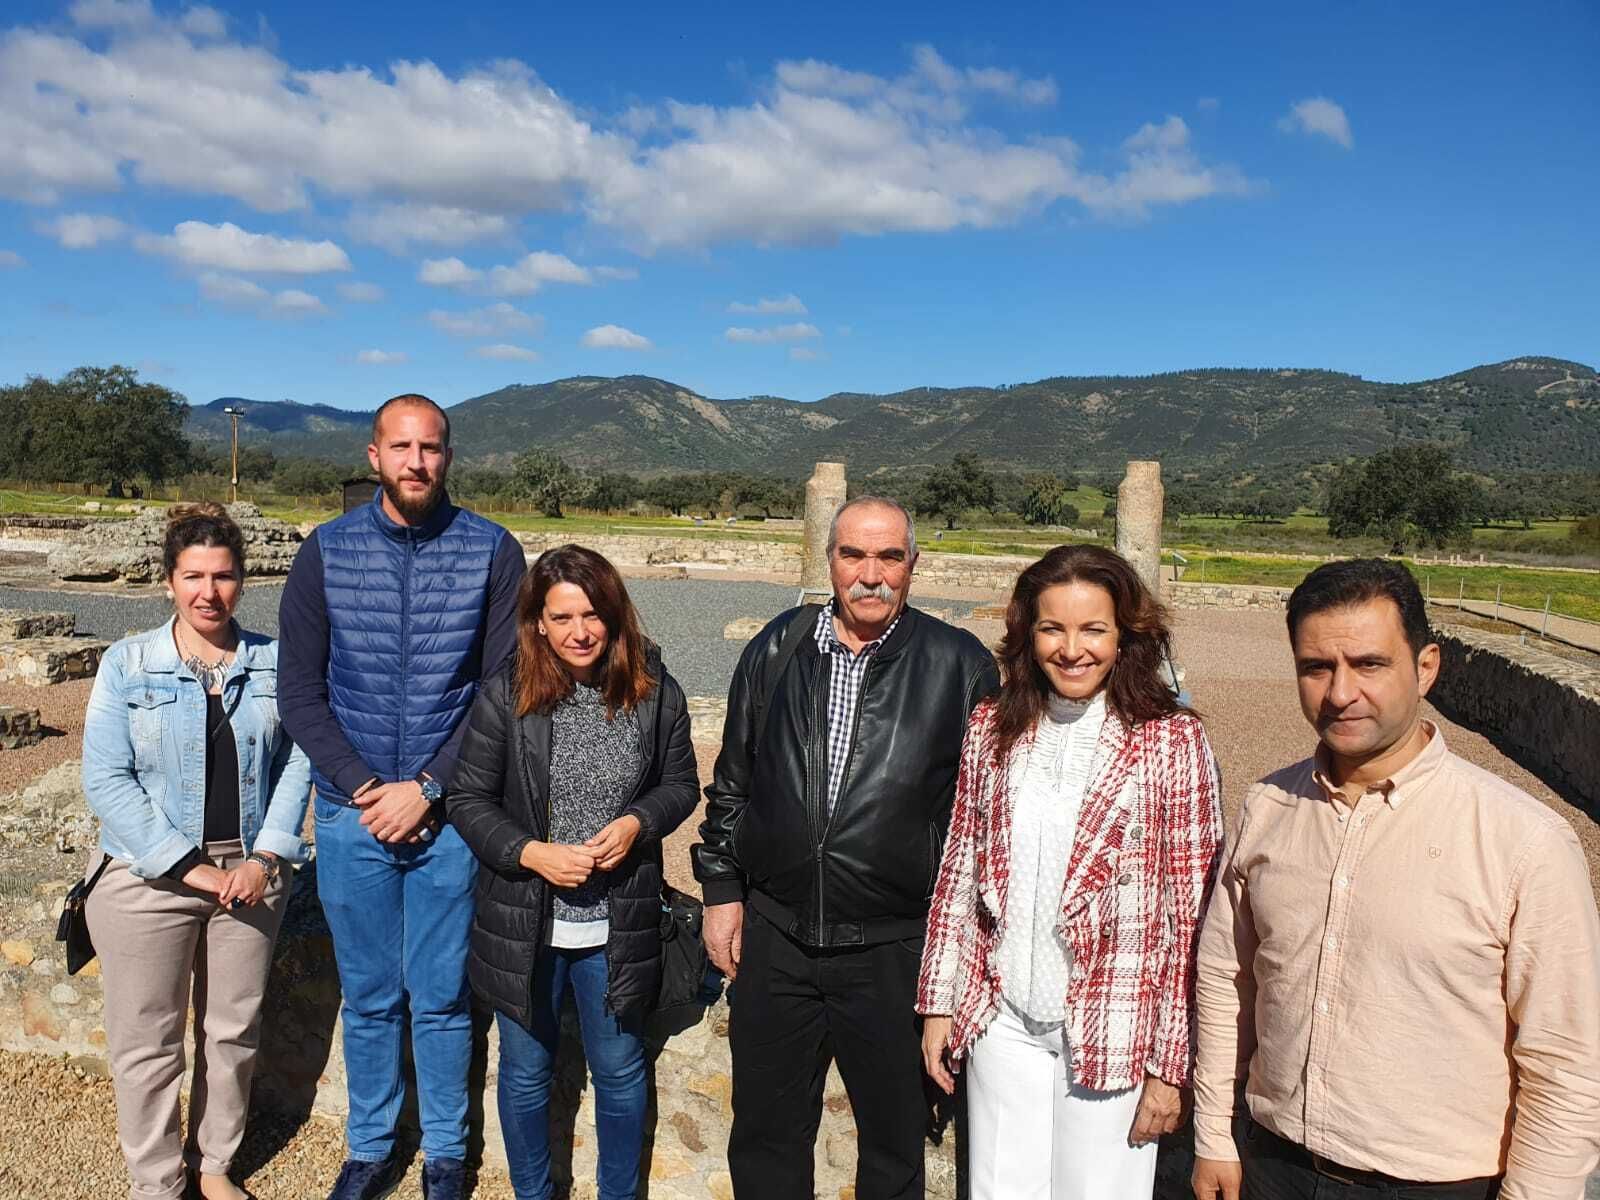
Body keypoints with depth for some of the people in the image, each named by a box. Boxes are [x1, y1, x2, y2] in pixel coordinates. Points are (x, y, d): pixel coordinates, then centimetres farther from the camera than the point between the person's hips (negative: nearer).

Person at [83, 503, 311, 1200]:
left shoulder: (273, 663, 0)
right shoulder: (127, 664, -5)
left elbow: (296, 764, 0)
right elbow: (106, 780, -9)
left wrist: (265, 857, -12)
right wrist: (189, 867, -15)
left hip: (251, 874, 2)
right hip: (150, 880, -2)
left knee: (234, 1031, 14)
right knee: (147, 1042, 8)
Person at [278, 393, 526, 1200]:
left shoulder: (493, 553, -5)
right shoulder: (326, 553, 0)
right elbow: (300, 694, 0)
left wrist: (428, 789, -12)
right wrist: (366, 791, -9)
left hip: (448, 810, -1)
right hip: (351, 810, 2)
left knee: (442, 998, 9)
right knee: (367, 998, 14)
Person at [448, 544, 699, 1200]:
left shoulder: (654, 692, -9)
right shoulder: (505, 696, -12)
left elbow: (681, 782, 4)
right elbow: (468, 799, -5)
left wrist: (638, 821, -16)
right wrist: (532, 853, -19)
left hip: (617, 925, 1)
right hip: (524, 923, 0)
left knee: (619, 1070, 17)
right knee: (526, 1071, 19)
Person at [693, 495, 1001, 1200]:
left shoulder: (961, 666, -7)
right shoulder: (777, 650, 2)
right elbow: (732, 781, 10)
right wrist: (721, 889, 8)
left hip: (894, 948, -2)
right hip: (773, 936, 3)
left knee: (895, 1140, 17)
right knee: (765, 1138, 18)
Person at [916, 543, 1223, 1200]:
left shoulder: (1173, 740, -9)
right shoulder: (992, 727, 1)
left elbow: (1190, 916, -7)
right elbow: (959, 870, 7)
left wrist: (1170, 1063, -6)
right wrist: (939, 1002, 7)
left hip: (1113, 1033, -3)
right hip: (1003, 1021, 3)